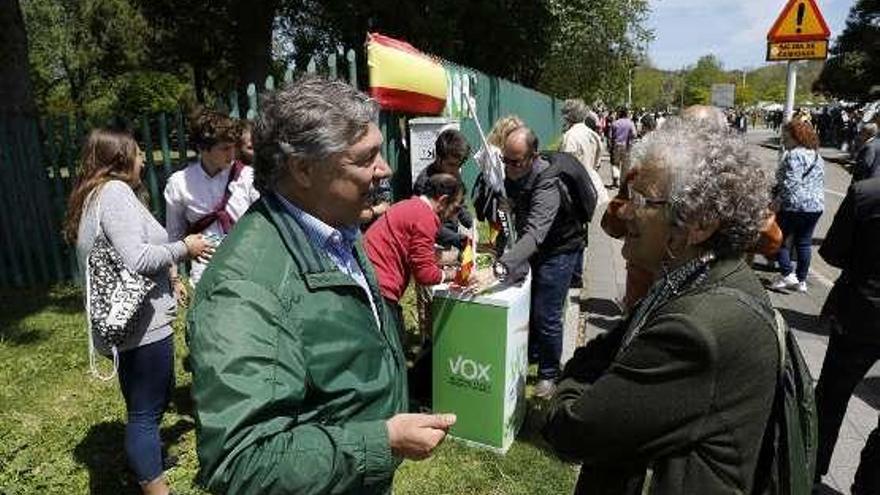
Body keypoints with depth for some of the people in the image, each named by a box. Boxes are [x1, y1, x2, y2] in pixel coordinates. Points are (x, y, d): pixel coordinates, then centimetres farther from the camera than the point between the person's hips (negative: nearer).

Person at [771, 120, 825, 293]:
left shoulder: (794, 155, -15)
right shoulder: (816, 155, 15)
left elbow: (791, 183, -24)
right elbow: (820, 182, 20)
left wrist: (778, 200, -17)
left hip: (795, 206, -9)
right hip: (816, 205, 9)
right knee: (804, 243, 14)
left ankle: (788, 275, 1)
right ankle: (801, 281, 19)